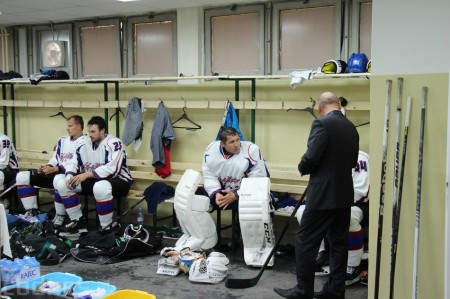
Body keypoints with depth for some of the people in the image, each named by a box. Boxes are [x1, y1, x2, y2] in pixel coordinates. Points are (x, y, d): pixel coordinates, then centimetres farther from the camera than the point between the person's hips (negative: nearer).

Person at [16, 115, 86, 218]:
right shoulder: (62, 140, 19)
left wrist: (54, 169, -19)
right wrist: (47, 167, -2)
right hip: (54, 173, 8)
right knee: (22, 177, -5)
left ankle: (60, 215, -21)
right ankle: (32, 212, -3)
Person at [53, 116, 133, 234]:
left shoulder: (114, 143, -18)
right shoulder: (84, 145, 3)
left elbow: (112, 168, -29)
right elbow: (72, 163, 7)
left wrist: (86, 174, -29)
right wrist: (69, 177, -16)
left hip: (118, 180, -7)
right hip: (93, 181, 7)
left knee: (100, 187, -42)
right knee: (61, 183, -3)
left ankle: (106, 227, -22)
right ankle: (79, 221, 3)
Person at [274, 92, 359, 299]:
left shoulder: (322, 123, -14)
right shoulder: (351, 127, 10)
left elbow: (311, 158, -20)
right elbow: (353, 161, 16)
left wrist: (303, 168, 0)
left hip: (323, 195, -8)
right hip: (344, 195, 8)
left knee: (305, 242, 2)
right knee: (338, 242, 13)